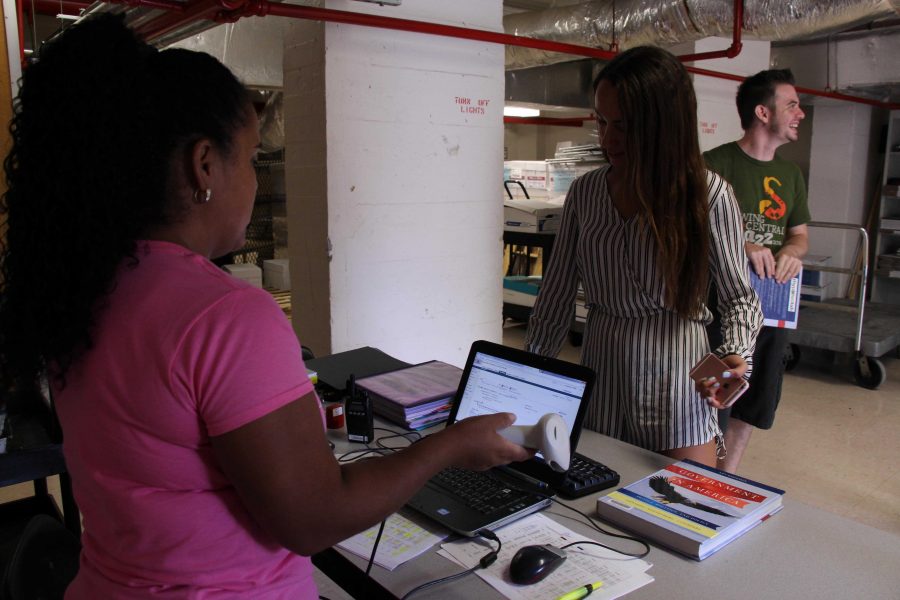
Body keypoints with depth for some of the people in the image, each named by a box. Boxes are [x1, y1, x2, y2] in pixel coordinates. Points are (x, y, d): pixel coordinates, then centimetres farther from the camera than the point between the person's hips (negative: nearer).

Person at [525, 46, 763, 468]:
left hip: (677, 382, -3)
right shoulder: (585, 192, 2)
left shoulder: (707, 194, -8)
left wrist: (733, 355, -19)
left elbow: (739, 297, 0)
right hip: (600, 371, 3)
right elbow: (556, 296, 6)